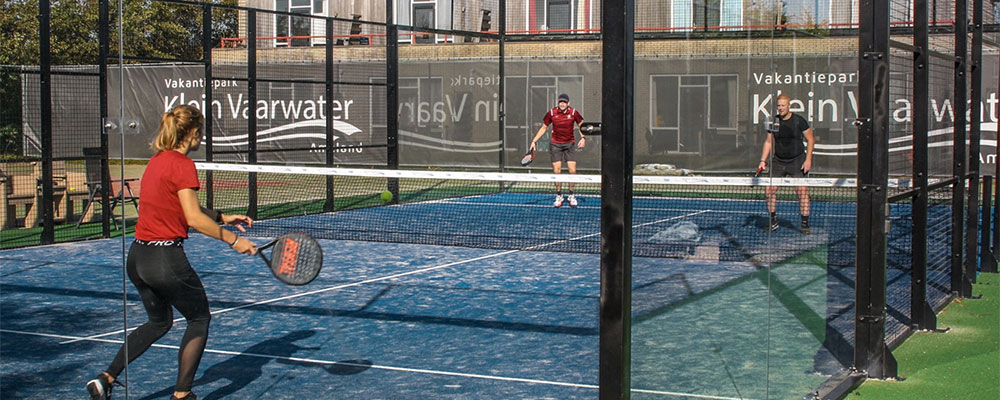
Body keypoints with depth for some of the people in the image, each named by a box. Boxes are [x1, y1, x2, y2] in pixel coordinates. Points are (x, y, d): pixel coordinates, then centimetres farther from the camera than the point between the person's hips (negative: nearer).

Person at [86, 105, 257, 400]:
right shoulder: (182, 164, -14)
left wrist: (223, 217, 19)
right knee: (199, 320, 13)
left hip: (137, 257, 9)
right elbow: (194, 218, -19)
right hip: (165, 260, -8)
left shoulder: (157, 161, 12)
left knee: (159, 322, 26)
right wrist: (233, 239, -12)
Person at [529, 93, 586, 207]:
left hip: (570, 144, 0)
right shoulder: (551, 113, -7)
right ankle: (559, 196, 9)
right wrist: (534, 141, 1)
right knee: (557, 171, -4)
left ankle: (571, 196, 9)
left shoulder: (574, 113, -8)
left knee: (572, 170, -7)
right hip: (555, 144, 0)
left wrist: (583, 138, -11)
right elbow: (543, 128, 5)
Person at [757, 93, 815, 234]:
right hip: (778, 161, 3)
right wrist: (763, 160, 3)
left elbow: (810, 140, -1)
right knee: (770, 189, -5)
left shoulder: (799, 121, -8)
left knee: (802, 191, -12)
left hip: (797, 160, -3)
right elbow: (768, 142, 11)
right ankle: (773, 221, 11)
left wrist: (808, 159, -9)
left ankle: (805, 224, -3)